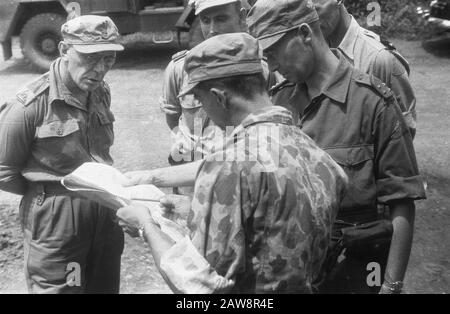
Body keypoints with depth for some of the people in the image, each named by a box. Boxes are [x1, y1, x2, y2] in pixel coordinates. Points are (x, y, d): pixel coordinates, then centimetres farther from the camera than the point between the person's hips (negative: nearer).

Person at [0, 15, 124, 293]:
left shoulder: (102, 93, 2)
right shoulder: (30, 104, -18)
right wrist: (49, 194, 0)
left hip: (105, 215, 6)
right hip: (55, 221, -6)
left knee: (106, 287, 20)